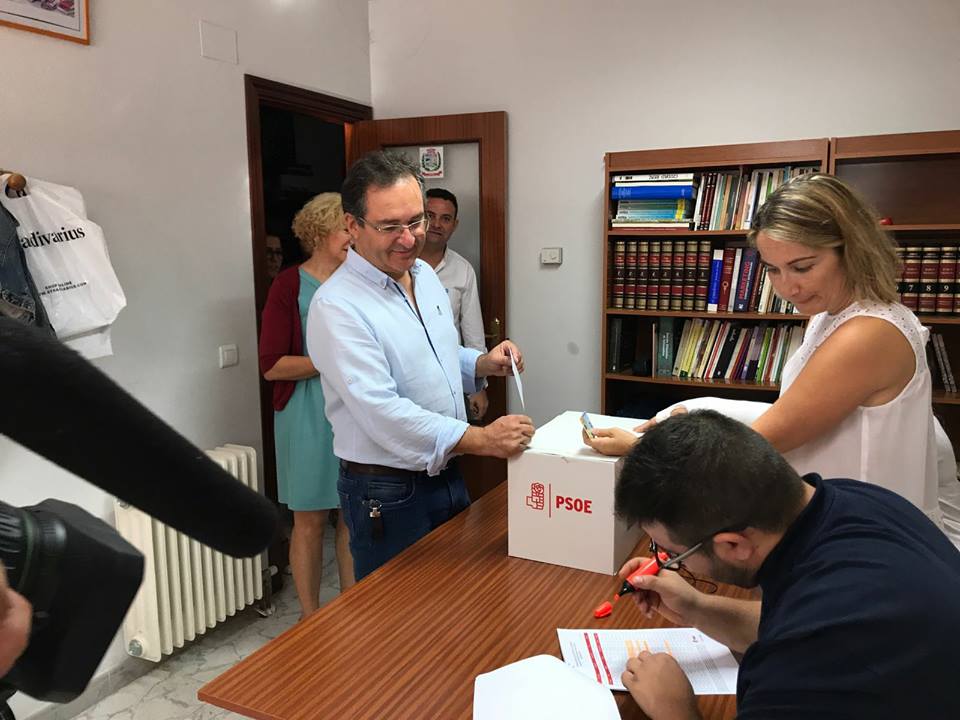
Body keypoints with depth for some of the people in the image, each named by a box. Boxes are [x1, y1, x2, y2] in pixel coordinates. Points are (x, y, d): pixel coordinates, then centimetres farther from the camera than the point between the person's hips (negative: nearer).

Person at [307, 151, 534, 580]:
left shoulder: (425, 274, 4)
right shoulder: (337, 306, -22)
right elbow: (381, 410, -30)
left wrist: (483, 364, -3)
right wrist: (481, 440, -35)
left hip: (446, 475, 8)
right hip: (386, 493, -7)